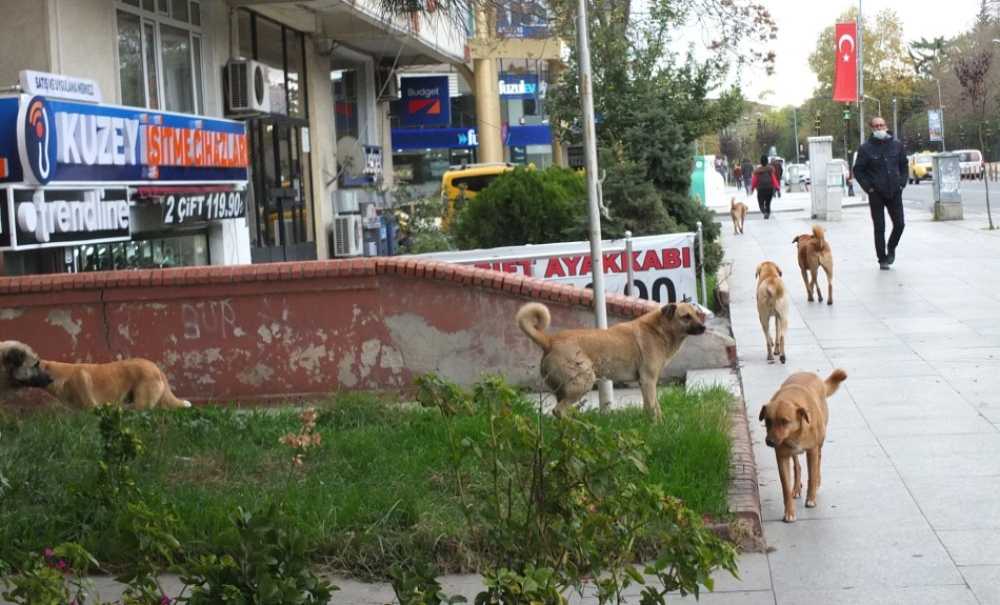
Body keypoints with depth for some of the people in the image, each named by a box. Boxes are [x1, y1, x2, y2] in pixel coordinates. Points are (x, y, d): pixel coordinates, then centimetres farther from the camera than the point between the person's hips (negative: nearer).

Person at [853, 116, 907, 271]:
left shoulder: (896, 145, 5)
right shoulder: (866, 148, -4)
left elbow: (904, 166, 14)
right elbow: (858, 171, -1)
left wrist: (901, 183, 2)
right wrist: (868, 187, -9)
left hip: (894, 192, 3)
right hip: (876, 194, -3)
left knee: (899, 224, 0)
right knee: (879, 228, -1)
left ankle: (891, 249, 27)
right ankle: (882, 259, 8)